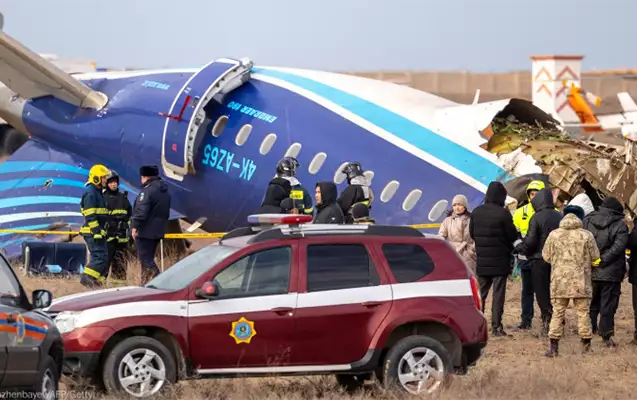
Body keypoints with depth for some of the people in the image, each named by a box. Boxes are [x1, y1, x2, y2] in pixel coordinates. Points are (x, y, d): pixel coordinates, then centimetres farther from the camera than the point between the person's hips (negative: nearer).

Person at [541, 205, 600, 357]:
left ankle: (553, 346, 0)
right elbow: (595, 257, 2)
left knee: (557, 313, 6)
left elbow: (546, 256, 5)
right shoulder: (587, 236, -6)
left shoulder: (554, 235, -3)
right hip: (581, 282, -1)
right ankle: (586, 345, 15)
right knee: (583, 312, 10)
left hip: (559, 282, 1)